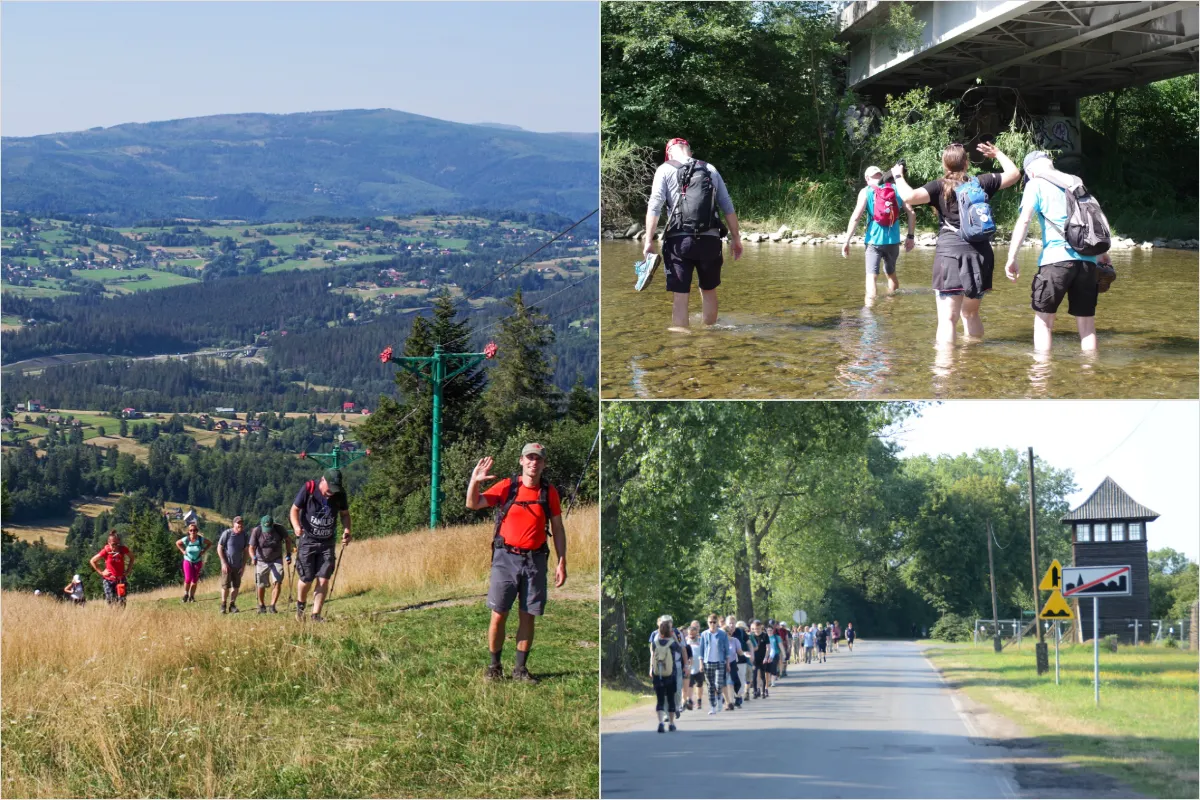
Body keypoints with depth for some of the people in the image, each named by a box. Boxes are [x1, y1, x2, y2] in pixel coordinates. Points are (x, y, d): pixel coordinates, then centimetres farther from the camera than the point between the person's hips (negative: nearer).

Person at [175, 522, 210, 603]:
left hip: (198, 562, 1)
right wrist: (183, 551, -4)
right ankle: (186, 594, 8)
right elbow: (177, 543, 6)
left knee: (195, 580, 4)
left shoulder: (201, 539, -14)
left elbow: (210, 543, 3)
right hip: (188, 561, -1)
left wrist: (203, 551, -7)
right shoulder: (186, 540, -14)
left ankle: (191, 596, 18)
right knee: (188, 579, -15)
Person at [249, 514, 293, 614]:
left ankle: (272, 606, -10)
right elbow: (252, 547, -16)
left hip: (277, 560, 0)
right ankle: (261, 606, 25)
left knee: (277, 583, -15)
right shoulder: (256, 531, -20)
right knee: (261, 585, 4)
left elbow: (288, 540, 3)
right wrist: (253, 557, -37)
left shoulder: (279, 529, -17)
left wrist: (288, 555, 1)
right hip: (262, 561, 0)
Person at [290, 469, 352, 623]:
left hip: (327, 543, 2)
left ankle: (316, 615, 5)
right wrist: (296, 526, -25)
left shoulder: (339, 495, -6)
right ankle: (300, 605, 30)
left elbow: (344, 514, 10)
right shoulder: (308, 489, -15)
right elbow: (295, 509, -7)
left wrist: (347, 530, -8)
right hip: (307, 541, -2)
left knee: (323, 580, -5)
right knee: (306, 579, 0)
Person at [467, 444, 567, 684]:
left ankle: (520, 668, 15)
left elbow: (557, 529, 10)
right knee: (498, 615, -2)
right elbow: (473, 504, -6)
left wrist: (562, 562, 4)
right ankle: (494, 666, 11)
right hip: (506, 558, -2)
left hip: (535, 560, 2)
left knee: (528, 617, 5)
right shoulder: (507, 487, -2)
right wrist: (474, 481, -25)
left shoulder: (549, 492, 4)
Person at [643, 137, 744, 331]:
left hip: (680, 240, -3)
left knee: (680, 296, -3)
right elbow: (728, 208, 12)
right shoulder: (710, 170, 15)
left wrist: (649, 240, -6)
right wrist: (736, 238, 17)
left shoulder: (665, 170, 5)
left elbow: (654, 207, -6)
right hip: (709, 240, 3)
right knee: (709, 290, 20)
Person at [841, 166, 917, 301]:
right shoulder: (896, 189, 7)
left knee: (871, 275, -7)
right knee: (891, 273, 23)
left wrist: (847, 241, -10)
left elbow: (855, 217, -11)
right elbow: (912, 213, 3)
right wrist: (911, 236, 11)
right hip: (893, 240, 3)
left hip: (874, 240, -3)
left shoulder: (866, 192, -2)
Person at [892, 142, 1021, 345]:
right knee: (971, 313, 22)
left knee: (948, 317, -9)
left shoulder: (940, 186, -1)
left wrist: (898, 176, 2)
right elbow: (1014, 173, 21)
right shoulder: (982, 183, 8)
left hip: (950, 252, -4)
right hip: (979, 253, 4)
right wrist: (997, 153, 35)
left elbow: (909, 197, -15)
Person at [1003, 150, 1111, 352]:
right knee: (1086, 322, 9)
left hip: (1056, 258, -5)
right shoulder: (1075, 182, 21)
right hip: (1087, 260, 5)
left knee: (1043, 319, 6)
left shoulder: (1035, 185, 4)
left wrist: (1012, 258, -9)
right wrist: (1102, 253, 34)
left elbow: (1023, 220, -8)